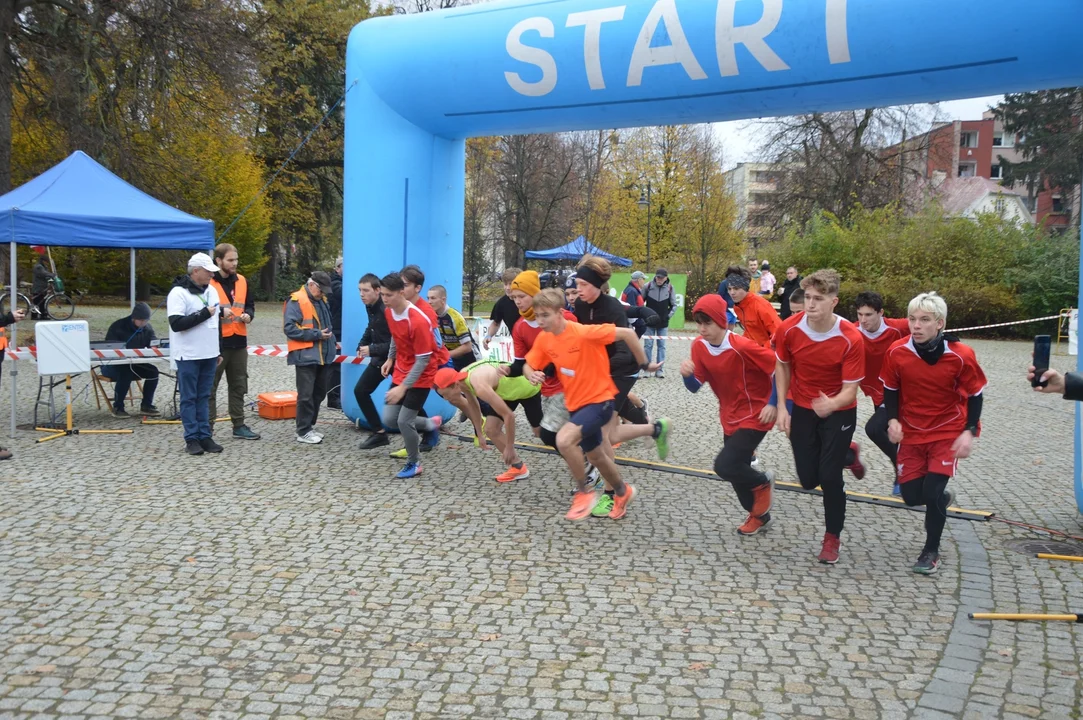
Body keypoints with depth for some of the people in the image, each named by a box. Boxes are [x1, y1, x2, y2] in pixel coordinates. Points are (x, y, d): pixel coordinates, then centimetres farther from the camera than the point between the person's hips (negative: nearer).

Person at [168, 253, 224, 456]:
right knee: (189, 398, 2)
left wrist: (218, 351, 17)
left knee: (204, 397, 10)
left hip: (209, 354, 7)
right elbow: (176, 323, -21)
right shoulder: (178, 293, -12)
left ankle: (205, 436, 15)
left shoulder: (211, 291, 11)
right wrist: (204, 313, -20)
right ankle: (191, 438, 7)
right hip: (188, 355, -7)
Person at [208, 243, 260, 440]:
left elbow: (250, 304, 21)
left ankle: (239, 426, 23)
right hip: (216, 342, -6)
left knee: (239, 386, 13)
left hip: (239, 342, 6)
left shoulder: (242, 281, 10)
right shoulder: (208, 282, -9)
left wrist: (248, 315, 1)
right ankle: (207, 427, 7)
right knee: (210, 387, 1)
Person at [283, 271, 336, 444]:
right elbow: (289, 328, -20)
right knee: (306, 395, -4)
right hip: (306, 356, -8)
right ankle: (303, 432, 4)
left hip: (323, 356, 8)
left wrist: (330, 337, 10)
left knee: (319, 393, 13)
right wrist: (316, 335, -19)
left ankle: (309, 427, 25)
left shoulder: (322, 300, 15)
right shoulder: (296, 301, -12)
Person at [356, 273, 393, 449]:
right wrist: (362, 344, 6)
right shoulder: (370, 307, 2)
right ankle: (379, 433, 10)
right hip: (380, 358, 9)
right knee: (360, 390, 5)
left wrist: (372, 350, -26)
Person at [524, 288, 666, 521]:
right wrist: (531, 374, -18)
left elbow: (627, 333, -21)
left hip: (599, 399, -7)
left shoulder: (583, 332, -25)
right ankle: (622, 491, 49)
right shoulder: (543, 339, -4)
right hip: (576, 403, 7)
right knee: (596, 456, 20)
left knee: (564, 440, -28)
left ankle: (585, 493, -6)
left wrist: (644, 364, -11)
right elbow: (528, 365, 6)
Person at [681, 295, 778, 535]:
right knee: (736, 469, 15)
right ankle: (759, 514, 39)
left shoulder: (742, 347, -26)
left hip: (754, 416, -7)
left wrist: (773, 404, -16)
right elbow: (695, 386, -1)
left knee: (725, 466, -18)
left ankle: (762, 483, 13)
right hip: (729, 418, 7)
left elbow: (780, 368, -19)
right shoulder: (699, 346, -5)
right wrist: (687, 373, -23)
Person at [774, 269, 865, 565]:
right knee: (808, 480, 6)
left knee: (829, 476, -9)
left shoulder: (851, 339, -26)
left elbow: (850, 390, -24)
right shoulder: (788, 329, -18)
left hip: (838, 412, -3)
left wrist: (832, 404, -46)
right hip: (802, 409, 3)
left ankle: (833, 538, 17)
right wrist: (782, 407, -3)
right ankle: (845, 454, 42)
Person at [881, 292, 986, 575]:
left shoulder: (961, 355, -18)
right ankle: (942, 498, 41)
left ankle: (931, 551, 12)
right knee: (911, 496, 3)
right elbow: (891, 389, 2)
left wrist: (969, 432, -14)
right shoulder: (897, 352, -14)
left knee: (932, 492, -13)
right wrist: (893, 420, -13)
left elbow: (974, 395, -5)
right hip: (911, 432, 3)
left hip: (948, 432, -3)